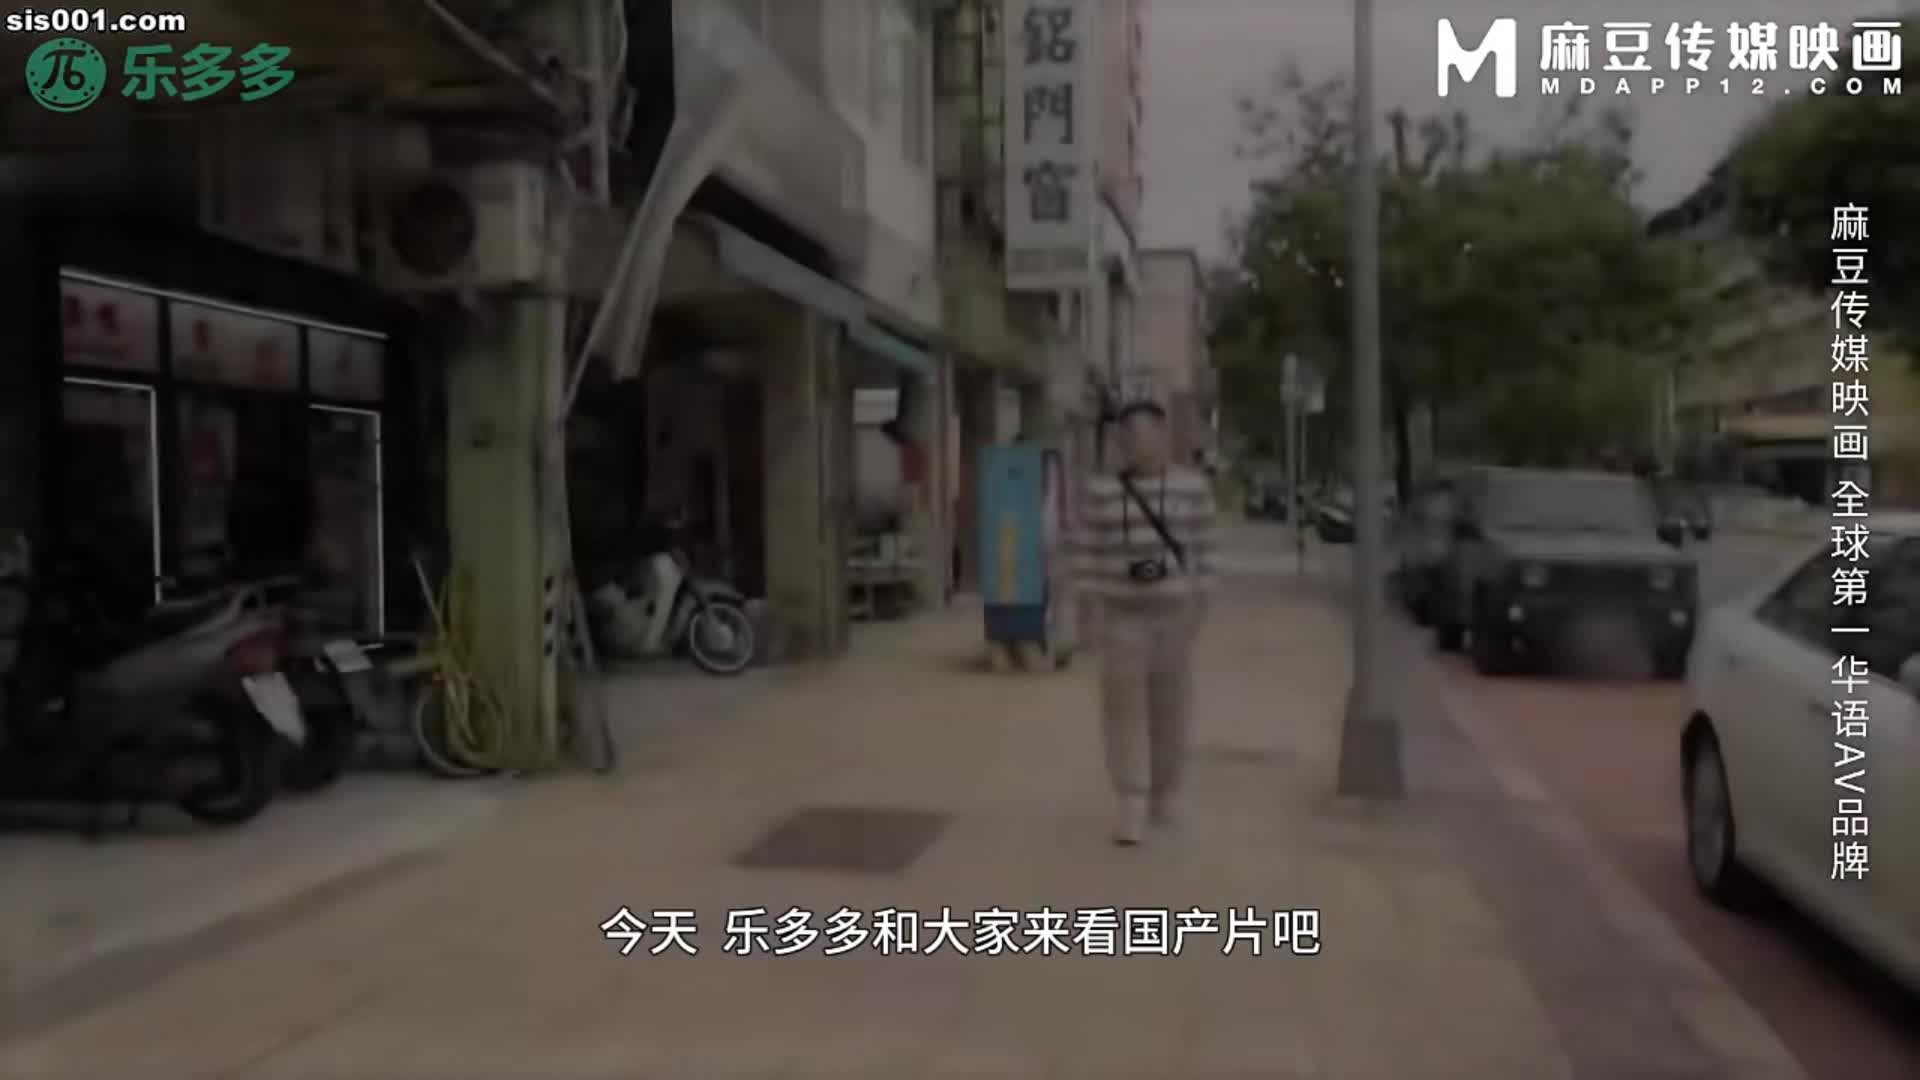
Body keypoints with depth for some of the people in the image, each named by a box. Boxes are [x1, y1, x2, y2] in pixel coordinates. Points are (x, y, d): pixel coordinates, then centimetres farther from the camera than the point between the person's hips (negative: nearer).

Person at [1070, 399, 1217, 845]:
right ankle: (1131, 806, -2)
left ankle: (1163, 795, 26)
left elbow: (1203, 547, 0)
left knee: (1170, 710, 8)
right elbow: (1086, 549, 1)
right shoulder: (1101, 489, -2)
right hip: (1122, 614, 0)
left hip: (1173, 612, 0)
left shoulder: (1192, 485, -2)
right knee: (1125, 708, -5)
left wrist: (1199, 602, -4)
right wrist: (1092, 598, -5)